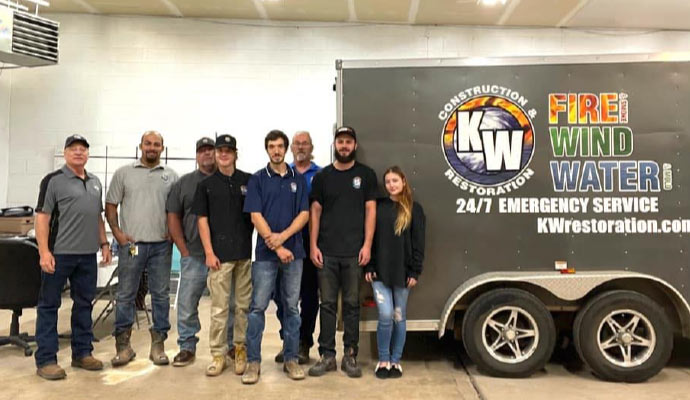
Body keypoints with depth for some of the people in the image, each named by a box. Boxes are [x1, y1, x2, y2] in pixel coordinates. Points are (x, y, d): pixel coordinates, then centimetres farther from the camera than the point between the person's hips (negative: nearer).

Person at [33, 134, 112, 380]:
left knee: (84, 304, 12)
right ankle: (45, 360, 10)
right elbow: (42, 217, -9)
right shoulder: (53, 180, -4)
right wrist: (44, 252, -16)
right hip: (58, 254, -6)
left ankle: (82, 353, 24)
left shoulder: (95, 182, 14)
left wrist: (104, 243, 12)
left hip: (87, 255, 6)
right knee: (49, 305, 3)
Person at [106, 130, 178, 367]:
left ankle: (158, 344, 17)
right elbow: (111, 205, 5)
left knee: (161, 295, 6)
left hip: (161, 245, 1)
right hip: (130, 243, -1)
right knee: (125, 295, 4)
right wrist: (117, 232, -4)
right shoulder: (124, 173, 5)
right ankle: (123, 345, 15)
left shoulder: (170, 176, 7)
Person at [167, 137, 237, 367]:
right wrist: (184, 251, 0)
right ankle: (187, 347, 20)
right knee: (187, 303, 5)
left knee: (231, 303, 7)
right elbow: (173, 217, 7)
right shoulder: (184, 183, 9)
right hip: (193, 256, 1)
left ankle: (233, 345, 22)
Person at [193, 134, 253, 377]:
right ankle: (218, 354, 13)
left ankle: (241, 350, 21)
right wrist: (209, 252, -5)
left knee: (244, 305, 8)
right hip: (220, 254, -1)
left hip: (246, 252, 1)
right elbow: (202, 220, 3)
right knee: (219, 307, 3)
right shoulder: (206, 185, 7)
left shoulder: (249, 181, 7)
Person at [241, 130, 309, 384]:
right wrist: (276, 247, -11)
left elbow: (304, 214, 2)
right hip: (266, 253, -2)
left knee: (291, 307, 8)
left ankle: (291, 359, 18)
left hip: (293, 251, 2)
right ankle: (253, 361, 10)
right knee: (257, 306, 0)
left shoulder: (298, 179, 8)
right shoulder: (257, 179, 3)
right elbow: (256, 216, -5)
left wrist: (283, 236, -13)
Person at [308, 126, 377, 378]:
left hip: (354, 252, -1)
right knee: (327, 304, 6)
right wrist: (313, 246, -1)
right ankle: (327, 355, 15)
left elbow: (370, 210, 2)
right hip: (326, 252, 1)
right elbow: (315, 212, 7)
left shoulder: (366, 174, 6)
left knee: (352, 305, 6)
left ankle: (350, 355, 17)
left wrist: (367, 245, -6)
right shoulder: (322, 176, 9)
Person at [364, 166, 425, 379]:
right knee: (385, 316, -7)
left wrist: (415, 272, -6)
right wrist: (368, 267, -2)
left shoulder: (414, 209, 2)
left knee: (399, 317, 8)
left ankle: (396, 361, 22)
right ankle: (383, 361, 12)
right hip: (380, 272, 0)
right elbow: (369, 238, 5)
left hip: (403, 272, 0)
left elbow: (418, 243, 0)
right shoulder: (378, 207, 5)